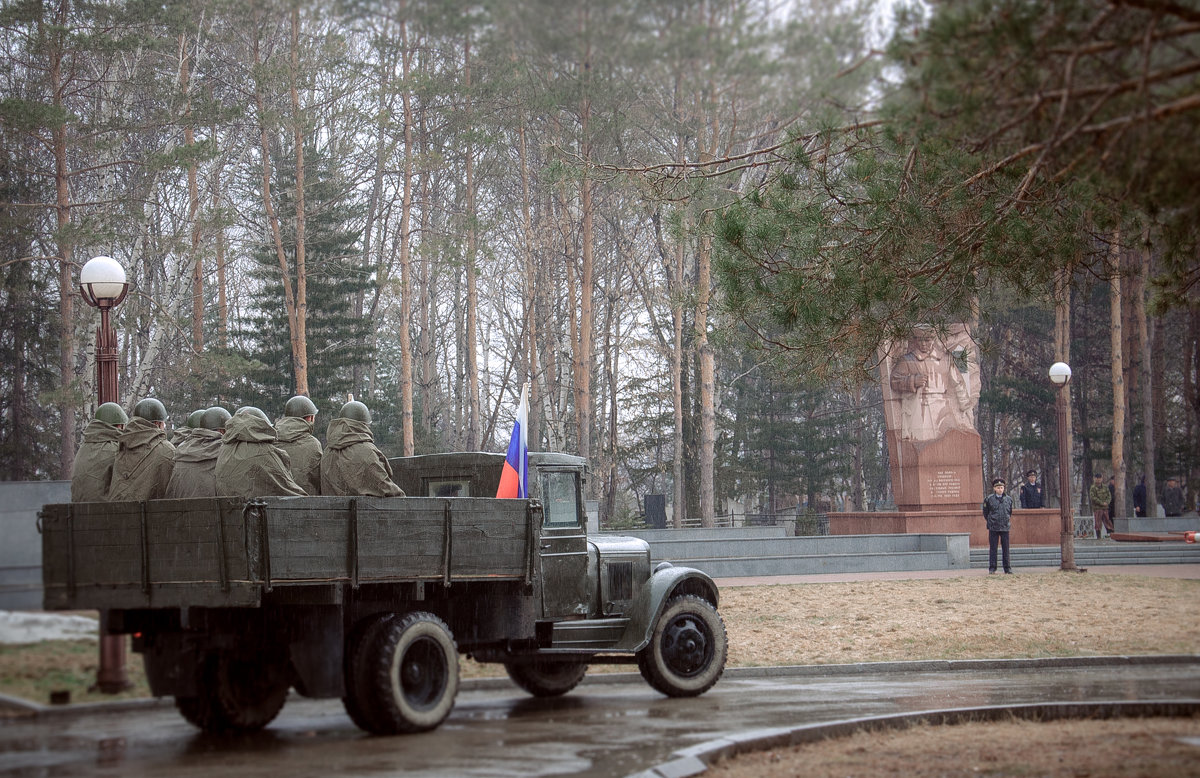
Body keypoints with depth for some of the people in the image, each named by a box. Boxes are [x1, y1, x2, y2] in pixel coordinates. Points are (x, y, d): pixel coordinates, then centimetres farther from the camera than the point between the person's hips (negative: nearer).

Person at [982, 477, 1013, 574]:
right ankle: (992, 569, 4)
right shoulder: (989, 499, -1)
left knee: (1006, 548, 4)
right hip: (993, 528, -2)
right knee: (992, 549, 0)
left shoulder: (1008, 499, 6)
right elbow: (985, 513, 9)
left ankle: (1008, 568, 10)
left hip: (1005, 527, 2)